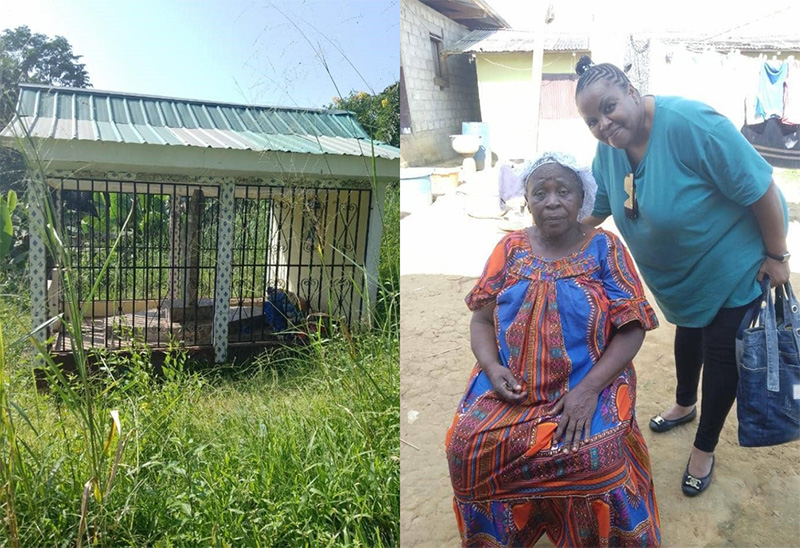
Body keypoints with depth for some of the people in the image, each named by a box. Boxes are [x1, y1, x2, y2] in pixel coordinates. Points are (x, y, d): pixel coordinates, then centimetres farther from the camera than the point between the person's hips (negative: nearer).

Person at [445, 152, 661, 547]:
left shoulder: (604, 247, -1)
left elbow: (632, 327, -6)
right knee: (468, 443, -19)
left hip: (588, 382, -2)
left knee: (594, 454, -28)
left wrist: (589, 388, -17)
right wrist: (492, 368, -14)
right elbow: (481, 319, 6)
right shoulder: (511, 248, 5)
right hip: (511, 383, 2)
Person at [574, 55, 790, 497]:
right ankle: (685, 405, 54)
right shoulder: (608, 149, -12)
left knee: (720, 351, 7)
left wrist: (776, 256, -21)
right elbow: (592, 211, -3)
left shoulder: (688, 123, -35)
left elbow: (760, 187, -28)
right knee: (688, 333, 26)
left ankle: (704, 449, 27)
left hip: (733, 264, -6)